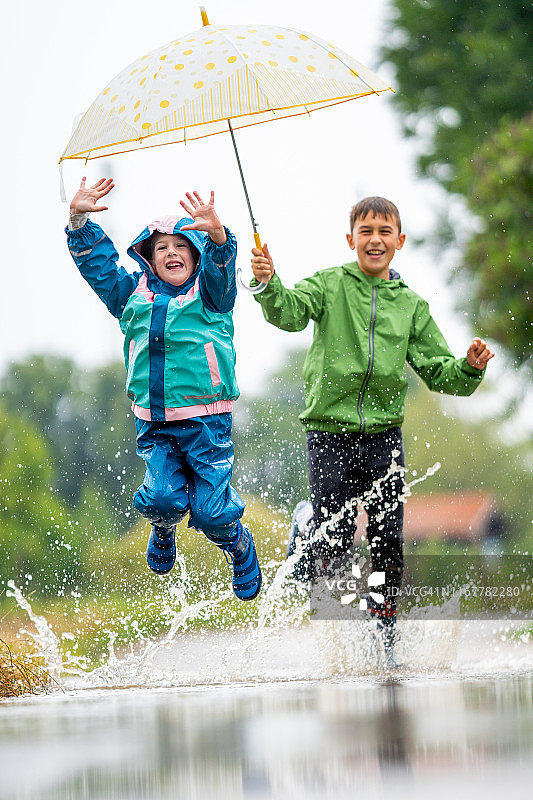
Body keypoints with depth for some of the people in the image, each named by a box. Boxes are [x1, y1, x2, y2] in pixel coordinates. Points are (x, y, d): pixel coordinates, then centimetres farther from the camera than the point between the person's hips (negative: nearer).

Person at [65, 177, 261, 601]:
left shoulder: (209, 291, 2)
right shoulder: (133, 293, 11)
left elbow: (221, 262, -18)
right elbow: (97, 262, 10)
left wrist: (216, 233, -40)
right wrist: (80, 219, -5)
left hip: (207, 418, -3)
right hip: (153, 422, 3)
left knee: (211, 508, -4)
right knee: (163, 495, -12)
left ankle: (239, 547, 28)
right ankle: (164, 532, 24)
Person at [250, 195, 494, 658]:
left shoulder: (411, 306, 11)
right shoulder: (330, 286, 2)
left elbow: (439, 373, 12)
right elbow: (291, 311, -17)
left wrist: (470, 368, -8)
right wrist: (269, 285, -38)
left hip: (384, 435, 3)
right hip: (330, 431, -3)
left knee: (389, 542, 0)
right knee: (335, 540, -8)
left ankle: (385, 634, 16)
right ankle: (306, 527, 26)